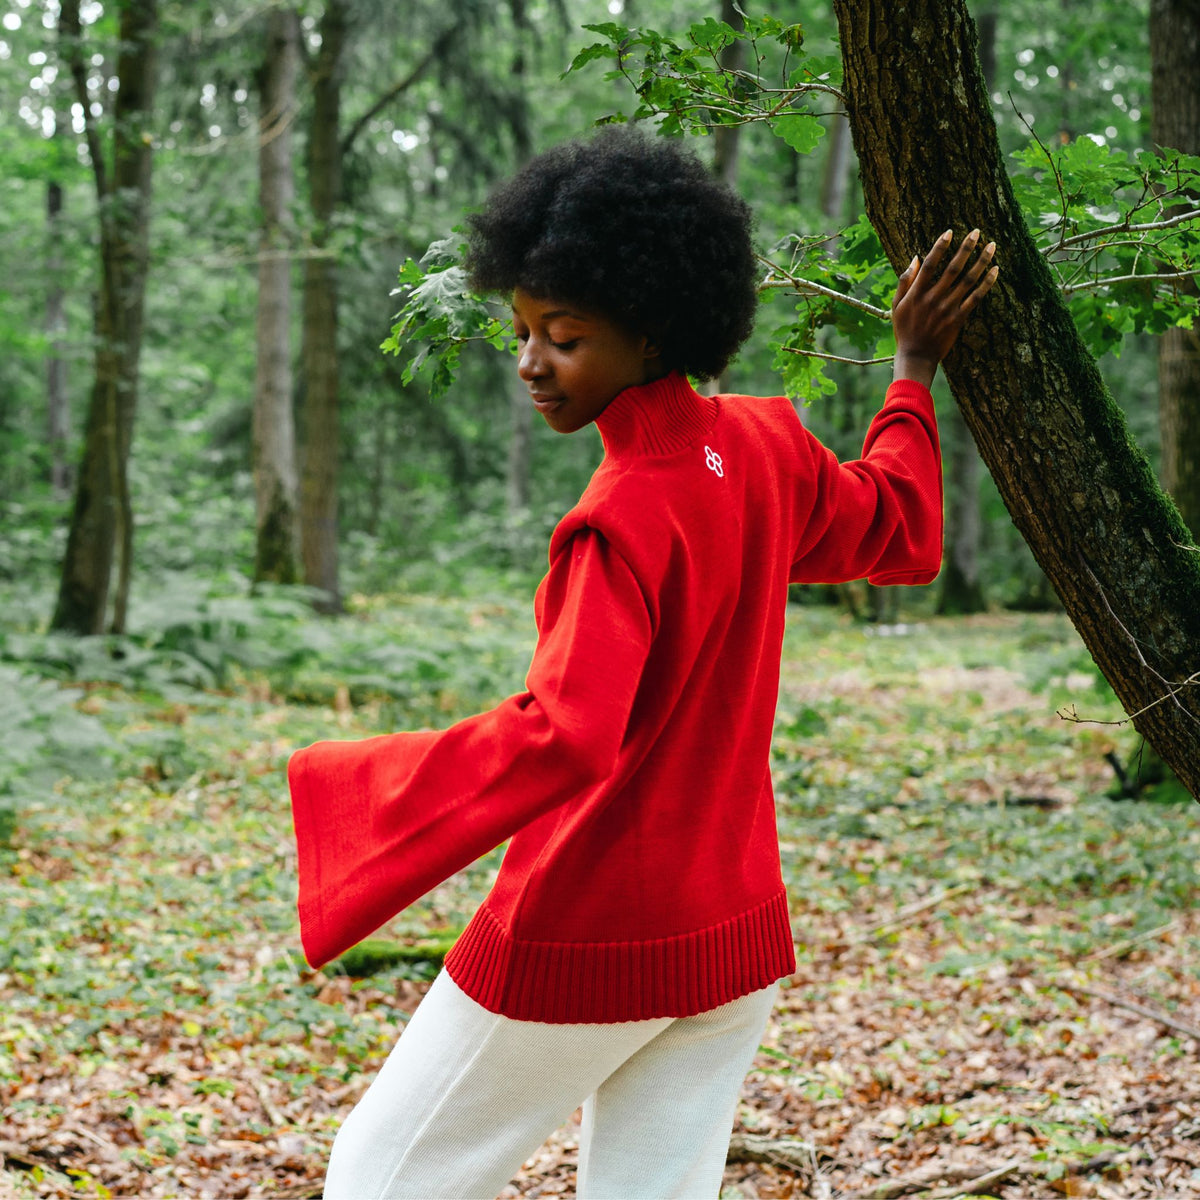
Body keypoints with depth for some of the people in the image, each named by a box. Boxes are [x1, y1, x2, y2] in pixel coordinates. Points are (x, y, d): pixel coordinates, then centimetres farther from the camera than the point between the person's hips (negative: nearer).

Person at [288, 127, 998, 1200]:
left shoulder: (624, 518, -23)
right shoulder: (768, 448, 1)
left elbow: (560, 741, -34)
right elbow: (901, 535, 21)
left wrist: (333, 784, -30)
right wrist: (915, 373, 33)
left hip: (583, 943, -8)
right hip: (737, 939, 8)